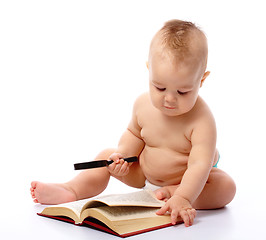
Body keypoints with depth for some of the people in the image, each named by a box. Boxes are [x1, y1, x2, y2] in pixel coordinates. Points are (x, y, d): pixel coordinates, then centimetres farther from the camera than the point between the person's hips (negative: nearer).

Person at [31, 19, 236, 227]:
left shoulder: (201, 119, -32)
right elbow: (135, 134, 4)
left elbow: (200, 164, -40)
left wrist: (182, 198, -55)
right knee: (107, 157, -3)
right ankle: (71, 190, -11)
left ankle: (170, 193, -31)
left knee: (226, 187, -29)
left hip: (189, 179, -4)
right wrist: (122, 155, -15)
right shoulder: (143, 105, -15)